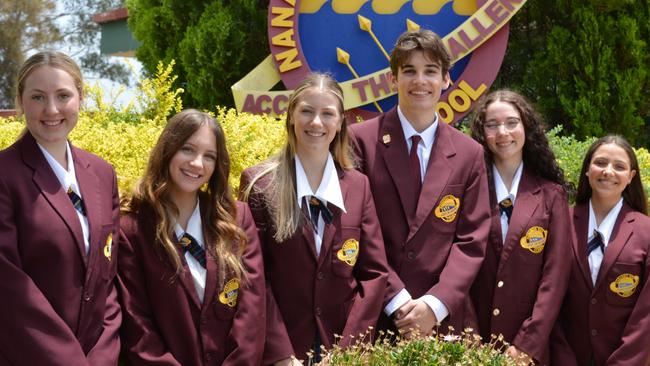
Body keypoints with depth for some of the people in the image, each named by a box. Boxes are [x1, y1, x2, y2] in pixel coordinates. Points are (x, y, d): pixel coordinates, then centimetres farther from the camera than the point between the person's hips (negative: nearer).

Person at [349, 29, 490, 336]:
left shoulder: (469, 154, 7)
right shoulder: (361, 140, -2)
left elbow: (472, 241, 2)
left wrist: (435, 305, -10)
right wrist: (397, 302, -12)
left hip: (444, 318, 2)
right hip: (374, 315, -2)